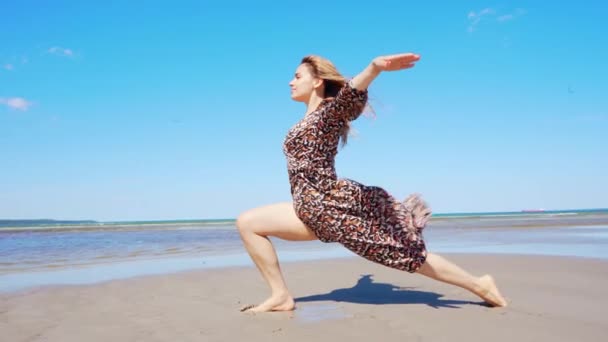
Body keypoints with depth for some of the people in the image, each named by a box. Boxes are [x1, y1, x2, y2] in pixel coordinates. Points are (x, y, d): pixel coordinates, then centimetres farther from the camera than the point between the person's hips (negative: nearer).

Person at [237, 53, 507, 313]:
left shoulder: (329, 111, -9)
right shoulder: (309, 120, 18)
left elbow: (351, 95, -33)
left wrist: (375, 67, -56)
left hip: (333, 205, -9)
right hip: (313, 211, 9)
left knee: (401, 252, -2)